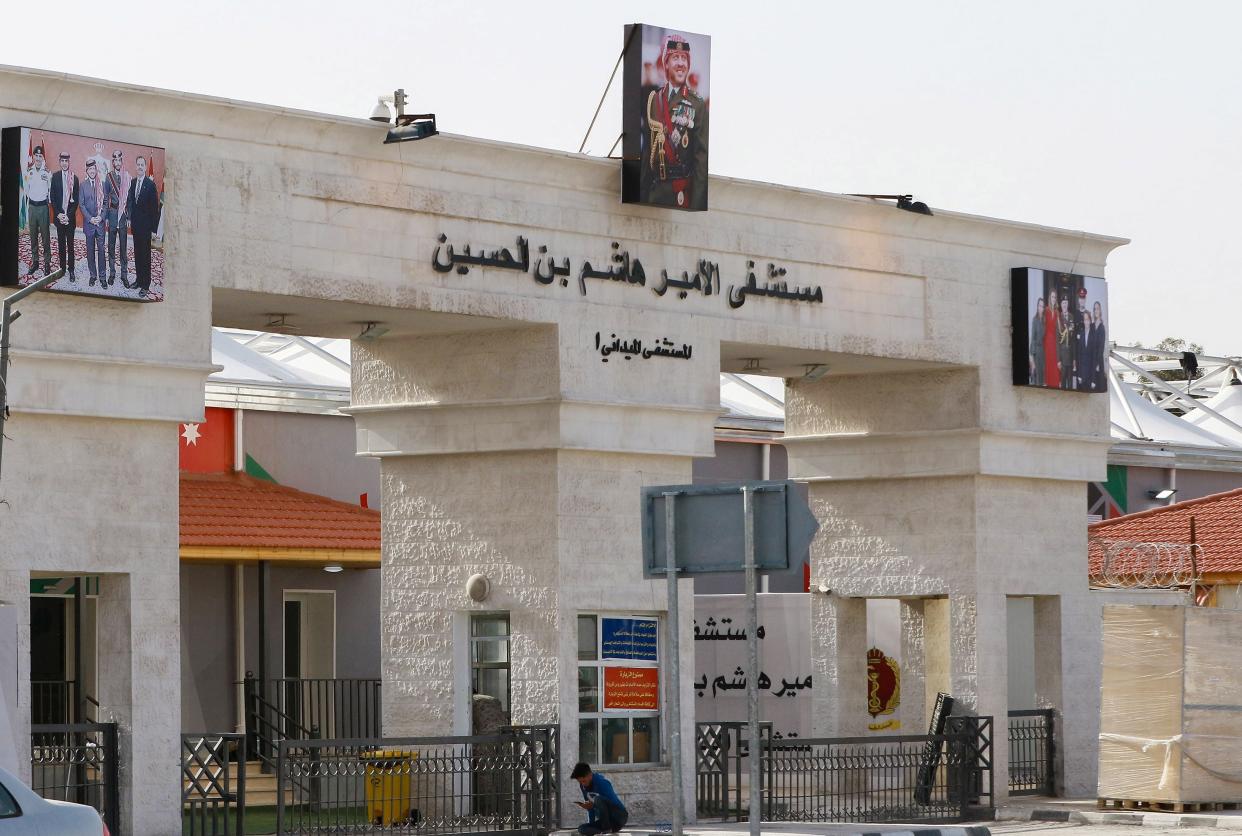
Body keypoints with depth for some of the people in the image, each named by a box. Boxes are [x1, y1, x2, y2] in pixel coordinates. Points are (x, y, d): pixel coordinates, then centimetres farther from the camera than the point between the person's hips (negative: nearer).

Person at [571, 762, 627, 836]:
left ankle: (607, 828, -20)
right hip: (604, 820, 7)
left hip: (620, 816, -7)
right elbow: (589, 805, 11)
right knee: (582, 829, -16)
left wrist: (593, 805, -27)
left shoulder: (602, 783, -19)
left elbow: (614, 803, -23)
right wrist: (591, 823, 4)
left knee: (598, 799, -33)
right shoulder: (583, 786, 2)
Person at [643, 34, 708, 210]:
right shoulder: (653, 99, 9)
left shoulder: (698, 105, -3)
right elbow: (646, 147, 12)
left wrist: (697, 203, -12)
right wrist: (643, 193, 7)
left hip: (683, 189, -3)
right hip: (655, 189, 3)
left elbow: (702, 156, -6)